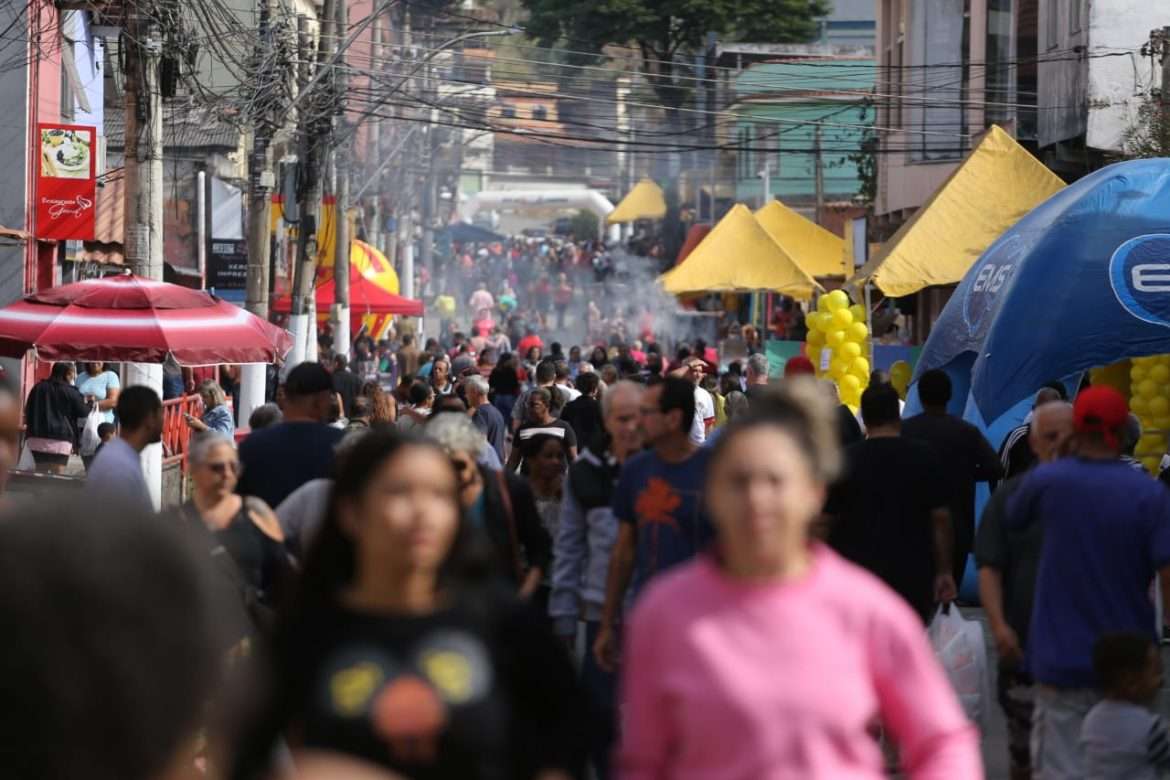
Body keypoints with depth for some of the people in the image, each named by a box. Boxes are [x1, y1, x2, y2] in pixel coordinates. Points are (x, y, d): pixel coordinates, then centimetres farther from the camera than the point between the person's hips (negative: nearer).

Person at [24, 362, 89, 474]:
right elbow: (83, 412, 1)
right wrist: (89, 403, 21)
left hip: (37, 438, 5)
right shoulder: (70, 392, -7)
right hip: (60, 439, -5)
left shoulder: (38, 387, 8)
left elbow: (28, 410, 15)